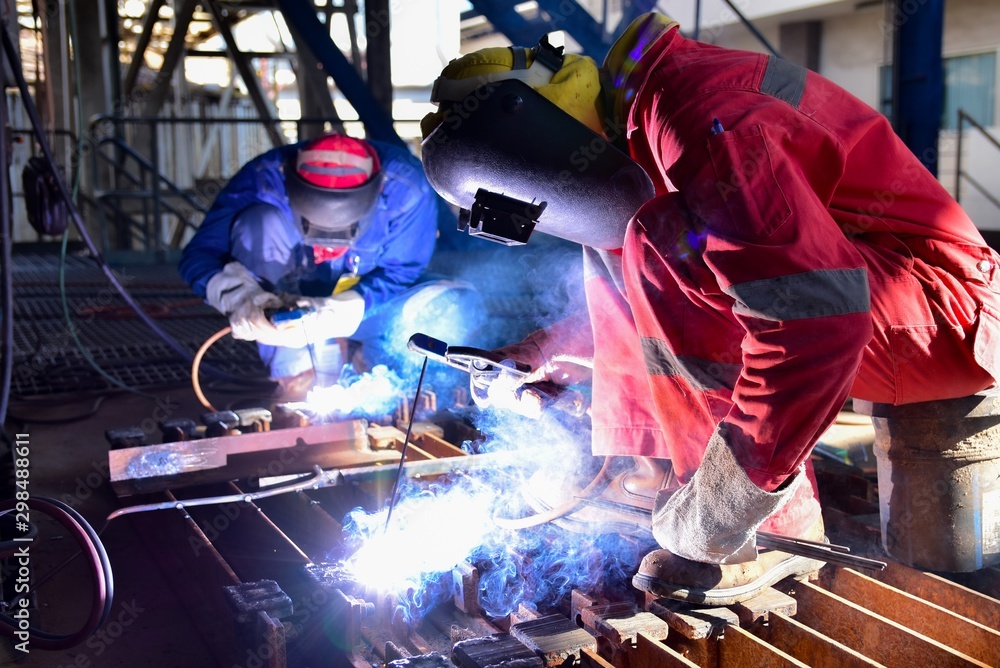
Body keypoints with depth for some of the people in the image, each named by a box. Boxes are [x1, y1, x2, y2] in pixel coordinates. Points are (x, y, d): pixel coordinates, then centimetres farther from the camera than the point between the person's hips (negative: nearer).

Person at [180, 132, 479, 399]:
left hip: (368, 305, 1)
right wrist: (238, 296, -46)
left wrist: (336, 312, -36)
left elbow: (401, 271, -18)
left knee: (454, 302, -27)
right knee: (262, 221, -29)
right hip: (285, 307, 0)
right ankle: (294, 374, -25)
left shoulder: (406, 186, -25)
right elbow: (200, 253, -23)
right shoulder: (266, 177, -26)